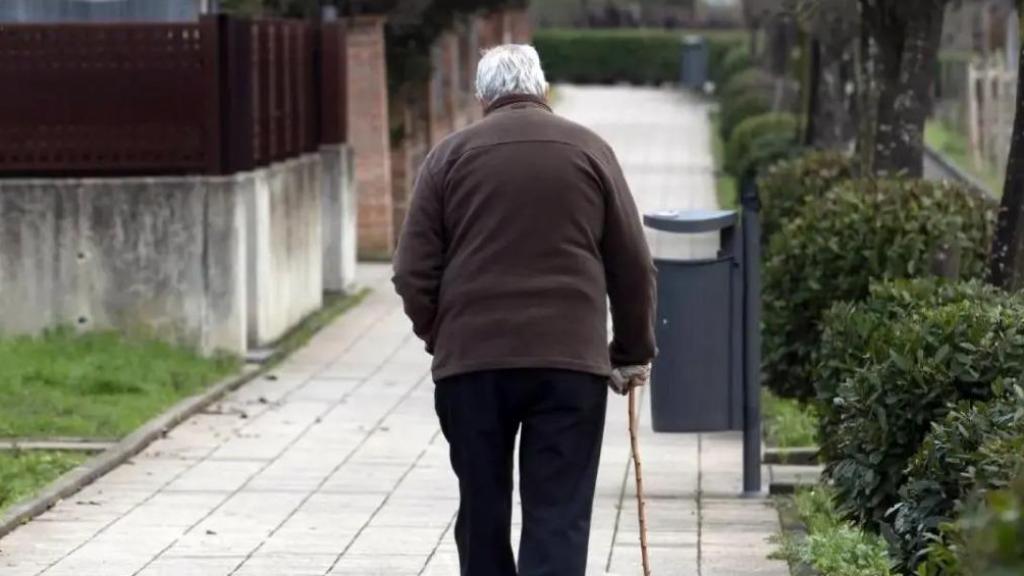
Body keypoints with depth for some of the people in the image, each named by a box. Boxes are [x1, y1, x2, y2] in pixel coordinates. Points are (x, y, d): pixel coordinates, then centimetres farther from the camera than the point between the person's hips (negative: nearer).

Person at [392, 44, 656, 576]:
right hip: (570, 358, -1)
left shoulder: (451, 155, 5)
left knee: (482, 512, 12)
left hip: (471, 358, 1)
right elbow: (633, 267, 8)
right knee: (559, 518, -1)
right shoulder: (589, 151, 6)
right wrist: (633, 353, 18)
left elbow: (414, 273, 4)